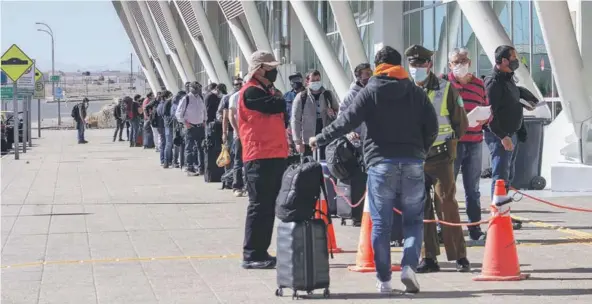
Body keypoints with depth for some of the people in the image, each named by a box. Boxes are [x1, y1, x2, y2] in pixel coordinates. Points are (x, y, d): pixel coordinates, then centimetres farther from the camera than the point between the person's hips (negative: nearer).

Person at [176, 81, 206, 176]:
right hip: (190, 127, -6)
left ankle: (201, 168, 13)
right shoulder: (186, 99, -9)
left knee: (201, 147, 7)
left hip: (200, 127, 6)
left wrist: (204, 121, 12)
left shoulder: (200, 98, 8)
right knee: (189, 148, -3)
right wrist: (185, 123, -11)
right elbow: (178, 113, -6)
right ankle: (190, 169, -1)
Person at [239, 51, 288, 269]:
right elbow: (278, 106, -19)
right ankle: (251, 256, -7)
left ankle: (261, 252, 17)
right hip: (260, 158, -9)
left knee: (268, 207, 11)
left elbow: (281, 118, 23)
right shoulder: (251, 92, -10)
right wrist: (278, 97, 2)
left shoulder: (266, 92, 21)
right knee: (259, 207, -9)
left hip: (274, 156, 9)